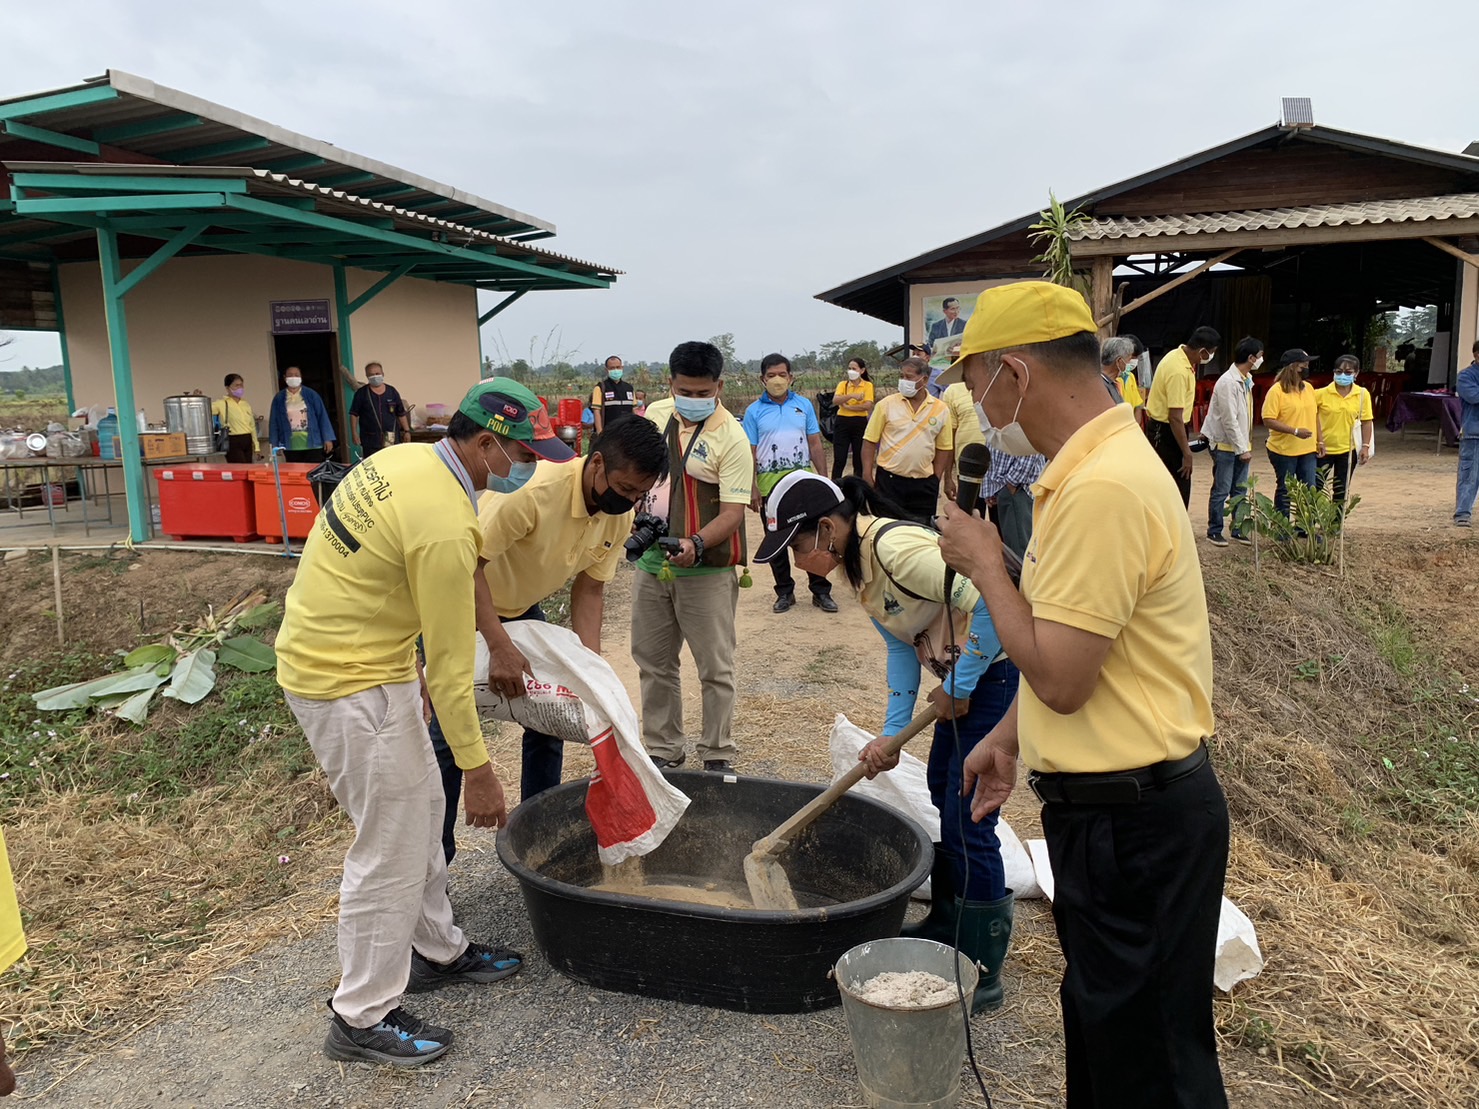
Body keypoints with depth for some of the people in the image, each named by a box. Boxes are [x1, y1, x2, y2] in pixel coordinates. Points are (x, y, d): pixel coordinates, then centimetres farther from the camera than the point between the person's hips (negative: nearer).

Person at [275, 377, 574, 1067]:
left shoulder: (406, 460, 2)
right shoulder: (444, 525, -27)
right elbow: (448, 668, -21)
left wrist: (502, 645, 23)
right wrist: (478, 770, -12)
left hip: (321, 651, 10)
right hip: (352, 686, -10)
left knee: (419, 809, 21)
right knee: (391, 849, 2)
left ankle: (437, 951, 38)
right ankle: (363, 1019, 19)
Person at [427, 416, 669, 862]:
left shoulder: (619, 517, -13)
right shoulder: (535, 491, -36)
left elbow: (589, 589, -5)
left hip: (523, 609, 7)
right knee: (450, 730, -6)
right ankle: (432, 855, 9)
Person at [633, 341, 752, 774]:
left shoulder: (731, 438, -15)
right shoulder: (654, 414, 3)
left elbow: (733, 512, -20)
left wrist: (696, 545, -35)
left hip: (706, 570, -5)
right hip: (651, 564, 6)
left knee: (715, 669, 4)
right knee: (654, 664, 14)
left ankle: (718, 757, 18)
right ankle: (662, 750, 29)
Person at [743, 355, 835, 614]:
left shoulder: (804, 405, 6)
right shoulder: (754, 412, 2)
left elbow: (815, 445, 7)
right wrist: (752, 488, -6)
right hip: (769, 483, 0)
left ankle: (820, 590, 12)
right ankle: (784, 592, 20)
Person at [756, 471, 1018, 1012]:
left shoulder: (895, 548, -28)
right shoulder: (854, 563, 2)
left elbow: (989, 602, -32)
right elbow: (901, 646, 5)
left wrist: (957, 687, -21)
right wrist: (891, 734, -2)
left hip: (1000, 667, -10)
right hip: (965, 671, 10)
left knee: (966, 820, -5)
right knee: (942, 790, 21)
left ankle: (983, 971, 11)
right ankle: (947, 923, 41)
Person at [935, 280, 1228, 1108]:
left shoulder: (1103, 488, -26)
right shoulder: (1106, 460, 8)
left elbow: (1060, 676, -26)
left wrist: (985, 565, -13)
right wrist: (1008, 735, 19)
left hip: (1133, 821, -10)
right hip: (1117, 804, 10)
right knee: (1100, 1026, 26)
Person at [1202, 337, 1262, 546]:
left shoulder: (1247, 379, 9)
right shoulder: (1228, 382, -19)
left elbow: (1245, 416, 13)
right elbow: (1229, 420, -20)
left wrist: (1246, 445, 11)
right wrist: (1242, 449, -18)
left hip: (1241, 445, 8)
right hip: (1226, 445, -8)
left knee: (1240, 490, 11)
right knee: (1221, 491, 0)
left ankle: (1238, 529, 20)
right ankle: (1214, 531, 10)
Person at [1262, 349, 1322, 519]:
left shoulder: (1308, 388, 9)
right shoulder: (1276, 391, -13)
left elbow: (1315, 415, 17)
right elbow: (1268, 420, -18)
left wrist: (1320, 440, 13)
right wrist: (1295, 431, -23)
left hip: (1308, 449, 6)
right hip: (1284, 450, -6)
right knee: (1284, 492, 4)